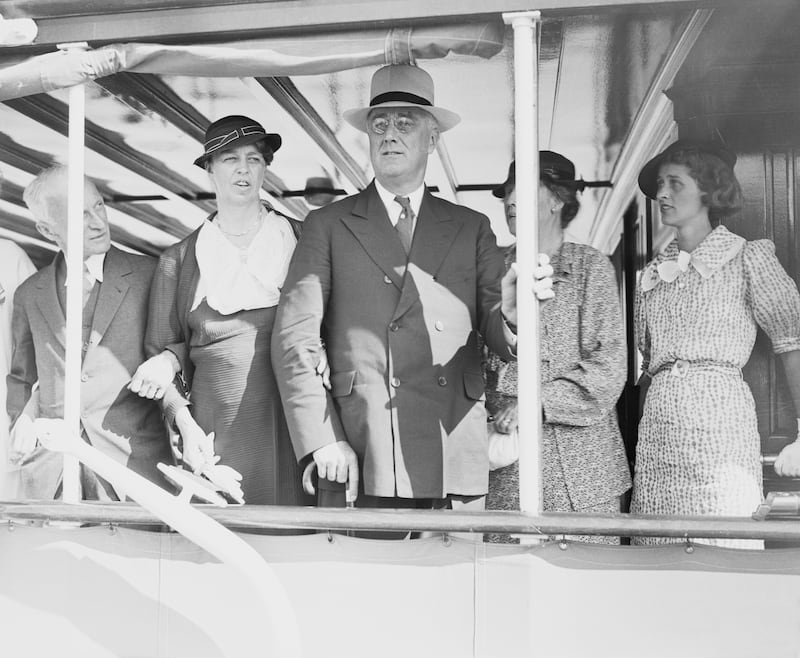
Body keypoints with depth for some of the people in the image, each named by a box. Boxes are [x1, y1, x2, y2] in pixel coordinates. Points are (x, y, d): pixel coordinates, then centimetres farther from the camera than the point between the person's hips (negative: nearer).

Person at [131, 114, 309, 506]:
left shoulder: (305, 239, 8)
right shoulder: (178, 259, 11)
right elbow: (164, 349, 12)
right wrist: (185, 423, -4)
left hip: (294, 427, 0)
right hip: (216, 435, 1)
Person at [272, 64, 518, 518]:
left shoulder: (471, 228, 14)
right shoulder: (327, 225, 9)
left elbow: (501, 337, 6)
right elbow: (295, 339, 1)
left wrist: (513, 316, -18)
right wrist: (322, 442, -9)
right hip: (357, 462, -1)